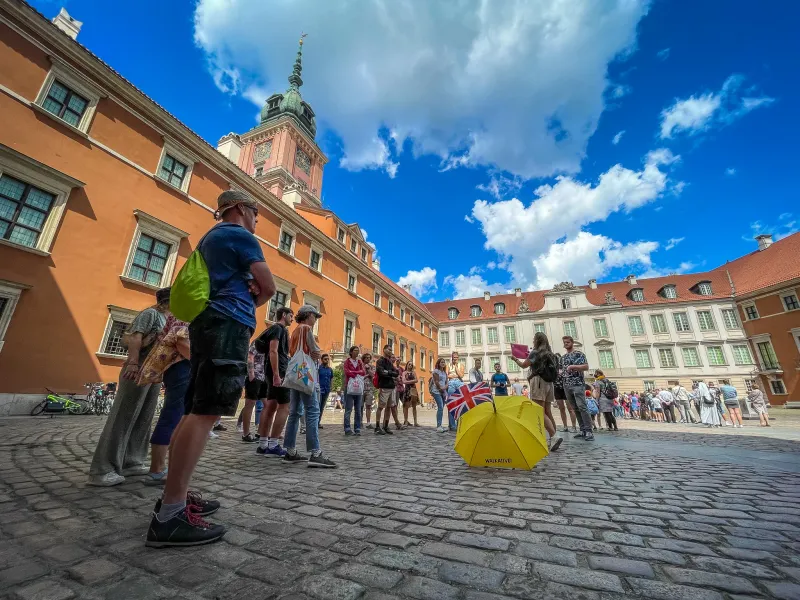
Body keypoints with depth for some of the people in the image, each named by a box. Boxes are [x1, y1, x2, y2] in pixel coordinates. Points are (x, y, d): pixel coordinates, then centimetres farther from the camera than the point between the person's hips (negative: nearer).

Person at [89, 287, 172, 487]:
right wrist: (133, 363, -22)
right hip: (139, 370, -9)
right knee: (122, 418, -7)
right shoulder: (151, 313, -3)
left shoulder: (169, 321, 20)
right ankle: (102, 470, -3)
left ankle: (130, 463, 15)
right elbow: (136, 338, -13)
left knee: (143, 420, 8)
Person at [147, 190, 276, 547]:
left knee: (196, 411, 9)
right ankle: (170, 516, -13)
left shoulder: (210, 238, 27)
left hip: (207, 321, 10)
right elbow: (269, 287, -4)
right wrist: (252, 302, 16)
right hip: (228, 323, -10)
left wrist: (248, 290, 10)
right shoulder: (241, 236, -1)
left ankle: (174, 497, 14)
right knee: (207, 413, -14)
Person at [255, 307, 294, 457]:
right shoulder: (278, 328, -8)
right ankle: (273, 446, -7)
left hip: (277, 372, 10)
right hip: (278, 371, -10)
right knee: (284, 406, -8)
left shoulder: (279, 329, 22)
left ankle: (263, 445, 12)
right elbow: (273, 351, -19)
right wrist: (276, 374, -24)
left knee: (271, 406, 8)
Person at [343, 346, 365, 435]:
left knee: (358, 410, 4)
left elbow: (364, 372, 3)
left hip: (359, 388, 4)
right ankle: (347, 429, 2)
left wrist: (353, 372, -5)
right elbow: (347, 372, -10)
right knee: (348, 409, -5)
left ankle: (357, 429, 10)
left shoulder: (360, 362, 16)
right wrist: (358, 372, -3)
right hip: (349, 388, -4)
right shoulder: (347, 361, 4)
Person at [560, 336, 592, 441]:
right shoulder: (563, 357, 18)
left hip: (577, 384, -6)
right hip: (567, 386, 7)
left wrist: (573, 366, -20)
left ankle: (589, 431, -9)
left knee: (582, 407, -13)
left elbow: (586, 367, -9)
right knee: (575, 409, 7)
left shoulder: (579, 354, 0)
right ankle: (583, 430, 12)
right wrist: (560, 373, 4)